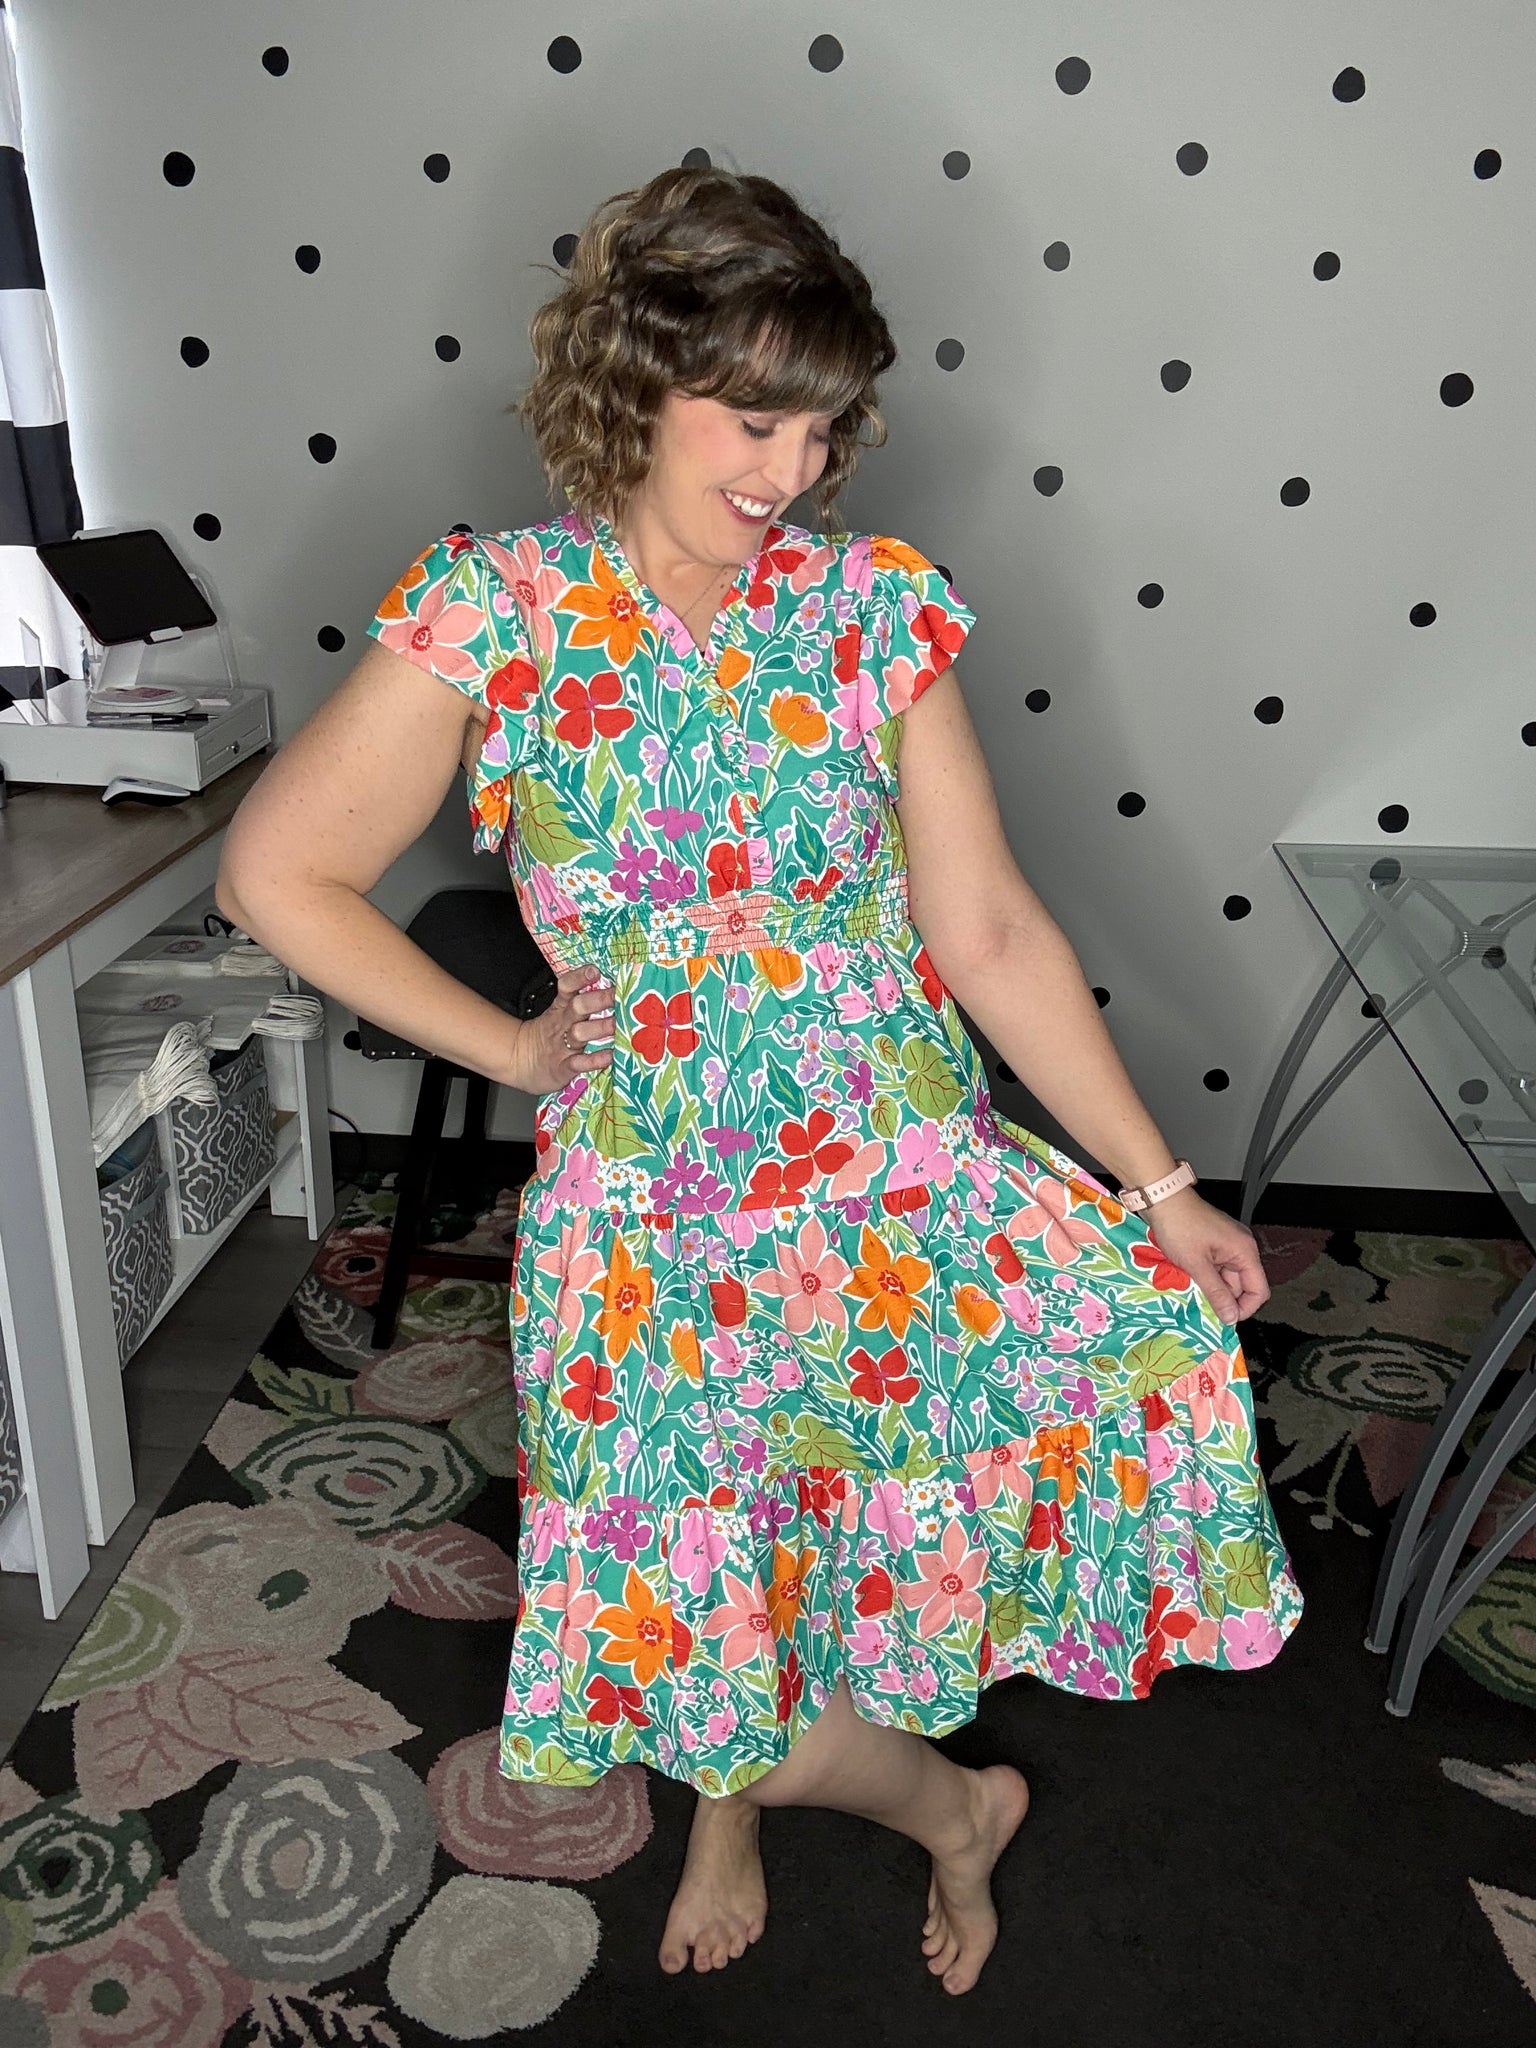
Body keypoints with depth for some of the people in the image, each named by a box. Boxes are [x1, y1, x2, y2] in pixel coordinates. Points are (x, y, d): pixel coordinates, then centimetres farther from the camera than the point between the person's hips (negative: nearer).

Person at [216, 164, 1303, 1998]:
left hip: (896, 1180, 2)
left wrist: (1160, 1186, -3)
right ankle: (955, 1806, 41)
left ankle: (731, 1801, 23)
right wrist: (510, 1046, -2)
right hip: (650, 1208, -2)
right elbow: (279, 876, -3)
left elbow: (990, 931, -3)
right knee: (694, 1617, 6)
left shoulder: (876, 607, -4)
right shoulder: (494, 613, -10)